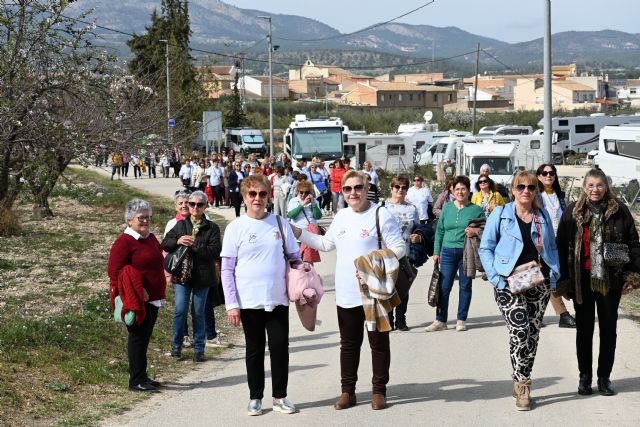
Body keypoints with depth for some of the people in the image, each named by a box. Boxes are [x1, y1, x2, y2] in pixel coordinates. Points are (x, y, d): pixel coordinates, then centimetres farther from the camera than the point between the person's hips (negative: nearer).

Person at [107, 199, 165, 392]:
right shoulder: (124, 242, -13)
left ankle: (142, 376, 23)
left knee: (144, 338, 14)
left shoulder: (151, 238, 14)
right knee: (138, 337, -5)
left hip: (152, 299, 9)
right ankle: (136, 381, 0)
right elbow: (115, 271, -19)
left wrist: (160, 293, 22)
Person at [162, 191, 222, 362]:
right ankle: (176, 346, 13)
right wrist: (177, 241, -14)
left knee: (199, 313, 6)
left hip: (202, 276, -1)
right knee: (180, 310, -3)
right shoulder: (181, 225, 8)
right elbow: (165, 244, 7)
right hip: (182, 274, 2)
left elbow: (215, 251, -12)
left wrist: (194, 245, -20)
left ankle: (199, 349, 16)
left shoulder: (212, 228, -2)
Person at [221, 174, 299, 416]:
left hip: (278, 299, 1)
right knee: (254, 349, 7)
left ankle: (280, 397, 14)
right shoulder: (235, 228, -2)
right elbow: (227, 269, -2)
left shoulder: (280, 224, 4)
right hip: (249, 301, -1)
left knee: (280, 346, 1)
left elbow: (295, 258, 13)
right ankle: (255, 398, 18)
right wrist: (231, 304, -7)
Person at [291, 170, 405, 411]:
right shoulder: (341, 216, 10)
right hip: (346, 294, 6)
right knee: (349, 344, 12)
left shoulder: (381, 215, -10)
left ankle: (379, 391, 16)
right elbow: (326, 243, 21)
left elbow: (399, 248, -12)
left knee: (379, 342, 5)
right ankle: (348, 391, 21)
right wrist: (298, 233, 15)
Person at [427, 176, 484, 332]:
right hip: (448, 253, 2)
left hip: (467, 253, -2)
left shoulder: (476, 210, 2)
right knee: (443, 287, 0)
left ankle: (461, 320, 16)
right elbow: (439, 231, 12)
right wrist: (436, 252, 8)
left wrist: (475, 231, -17)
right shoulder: (447, 208, 9)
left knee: (465, 286, 6)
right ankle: (440, 321, 7)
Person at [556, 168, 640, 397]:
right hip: (582, 280, 0)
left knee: (608, 329, 8)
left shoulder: (619, 210, -2)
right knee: (584, 329, 9)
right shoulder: (572, 211, -1)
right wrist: (563, 279, -3)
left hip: (610, 280, 0)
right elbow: (561, 246, 1)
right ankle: (585, 376, 19)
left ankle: (604, 377, 19)